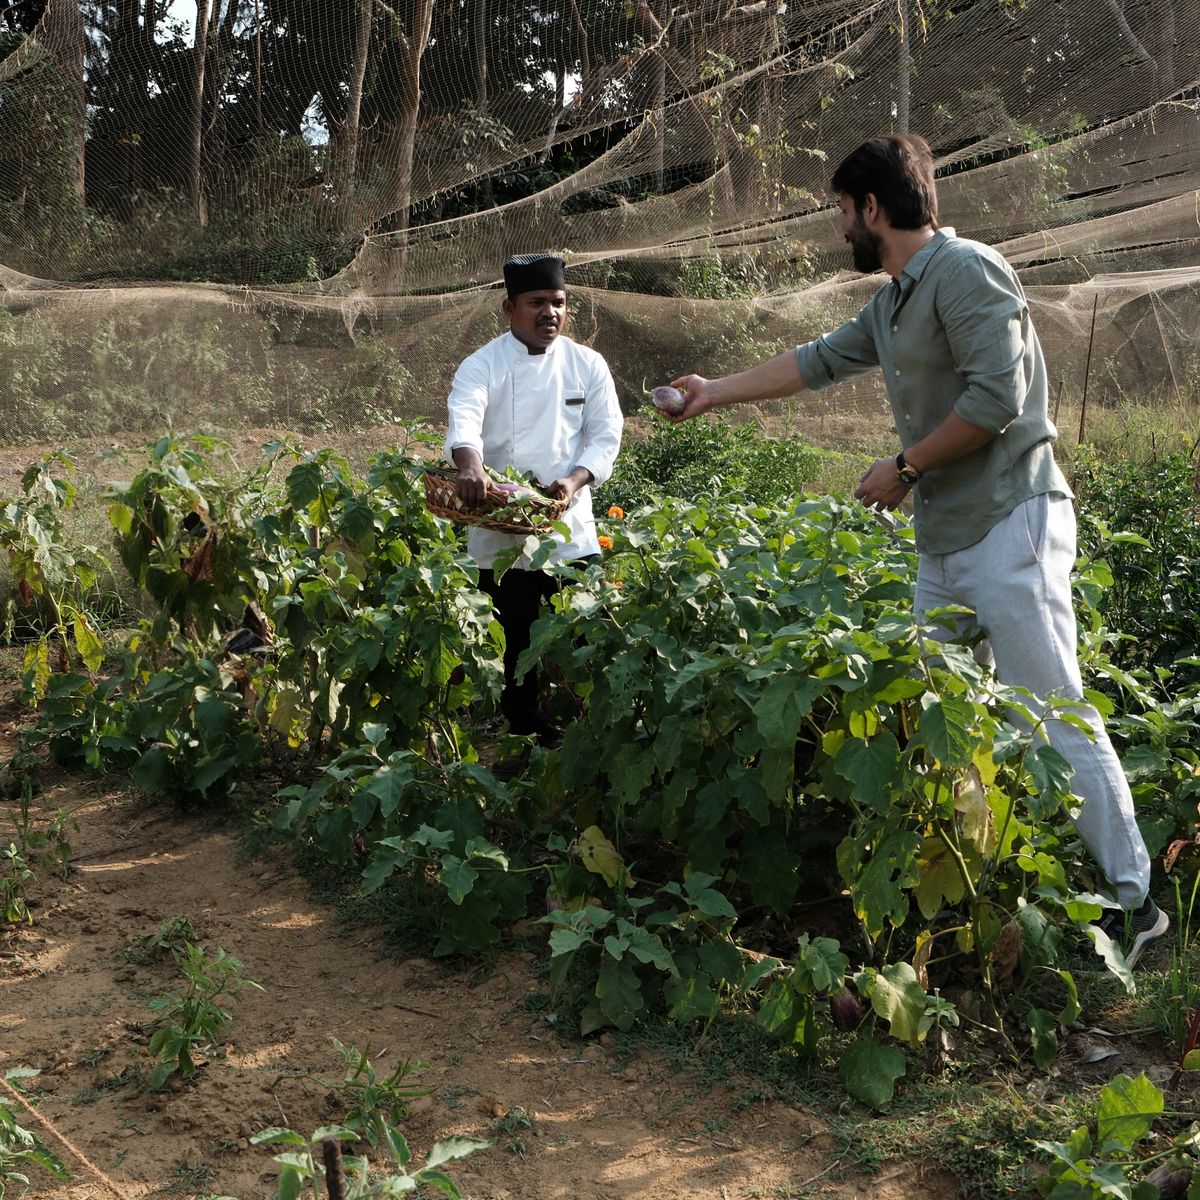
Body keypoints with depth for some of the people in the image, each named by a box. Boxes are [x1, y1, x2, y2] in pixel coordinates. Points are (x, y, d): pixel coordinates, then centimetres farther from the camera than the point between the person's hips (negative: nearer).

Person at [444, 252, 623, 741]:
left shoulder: (587, 365, 7)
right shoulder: (482, 366, -2)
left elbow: (606, 435, 5)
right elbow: (463, 422, -20)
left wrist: (575, 479, -15)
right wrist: (470, 465, -43)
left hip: (571, 534, 2)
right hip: (501, 536, -1)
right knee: (519, 648, 4)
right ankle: (528, 735, 20)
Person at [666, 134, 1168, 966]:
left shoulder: (964, 270, -12)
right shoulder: (893, 303, 17)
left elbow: (998, 396, -20)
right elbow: (818, 361, 30)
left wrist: (904, 469, -10)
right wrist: (716, 393, 36)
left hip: (1009, 527, -10)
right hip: (945, 543, 10)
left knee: (1055, 712, -10)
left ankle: (1133, 897, -4)